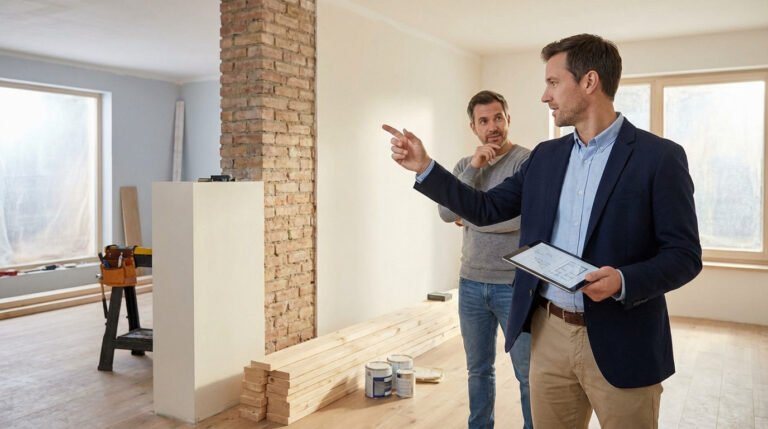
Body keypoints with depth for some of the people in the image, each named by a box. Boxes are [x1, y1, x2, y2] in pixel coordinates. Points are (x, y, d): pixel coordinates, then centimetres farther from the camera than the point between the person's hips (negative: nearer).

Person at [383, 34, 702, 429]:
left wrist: (624, 281, -26)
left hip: (620, 342, -4)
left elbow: (685, 254, -8)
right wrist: (424, 167, 3)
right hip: (549, 334, 5)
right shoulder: (545, 156, 8)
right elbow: (487, 209, 10)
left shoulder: (659, 157, -8)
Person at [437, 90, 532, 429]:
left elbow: (520, 218, -22)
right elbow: (446, 212, -6)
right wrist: (474, 168, -14)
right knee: (478, 369, 18)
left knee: (528, 373, 7)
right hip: (471, 283, 5)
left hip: (514, 285, -5)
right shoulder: (464, 166, 9)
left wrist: (469, 219, -7)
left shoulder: (528, 162, -9)